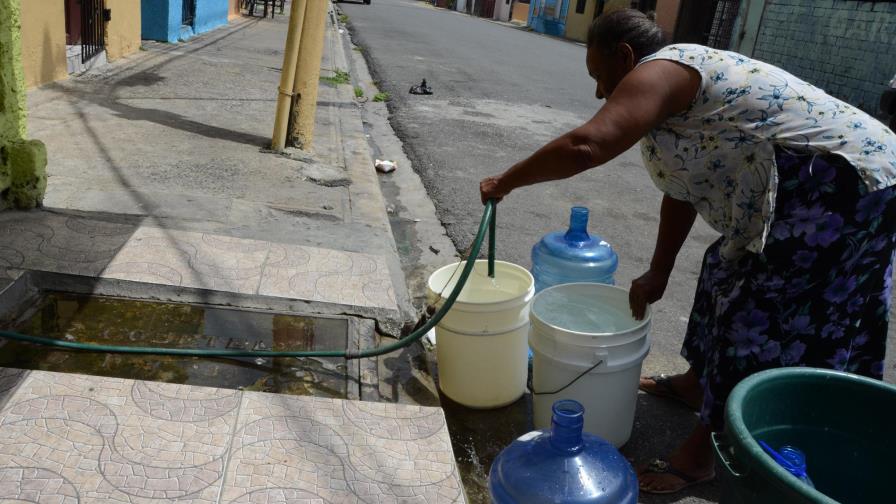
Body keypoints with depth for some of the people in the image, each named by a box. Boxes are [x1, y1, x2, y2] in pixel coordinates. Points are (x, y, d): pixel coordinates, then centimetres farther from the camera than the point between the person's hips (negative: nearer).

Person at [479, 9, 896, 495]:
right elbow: (682, 188, 17)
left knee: (758, 316, -4)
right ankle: (699, 382, 41)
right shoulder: (678, 84, 16)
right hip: (809, 189, 11)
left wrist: (506, 181, -16)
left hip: (840, 187, -11)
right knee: (731, 274, 22)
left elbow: (584, 146, -30)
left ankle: (702, 452, 9)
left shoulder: (658, 72, -15)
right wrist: (657, 274, 17)